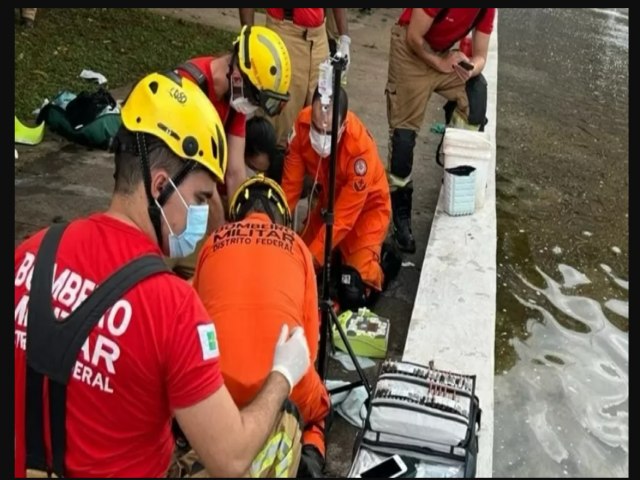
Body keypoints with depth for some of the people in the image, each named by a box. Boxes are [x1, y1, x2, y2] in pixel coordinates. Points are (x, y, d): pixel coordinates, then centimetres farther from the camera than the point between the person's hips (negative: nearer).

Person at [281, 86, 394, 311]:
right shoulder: (302, 123, -25)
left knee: (353, 292, -16)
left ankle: (380, 256, 14)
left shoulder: (361, 149, -38)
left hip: (367, 206, -5)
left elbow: (343, 217, -31)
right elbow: (291, 183, -17)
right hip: (330, 198, 5)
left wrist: (312, 258, -32)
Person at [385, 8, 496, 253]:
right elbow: (414, 37, -22)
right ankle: (401, 216, 0)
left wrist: (470, 71, -28)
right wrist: (440, 64, -12)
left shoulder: (488, 10, -9)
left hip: (446, 54, 6)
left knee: (478, 89, -13)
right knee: (404, 131, -9)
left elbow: (480, 56, -6)